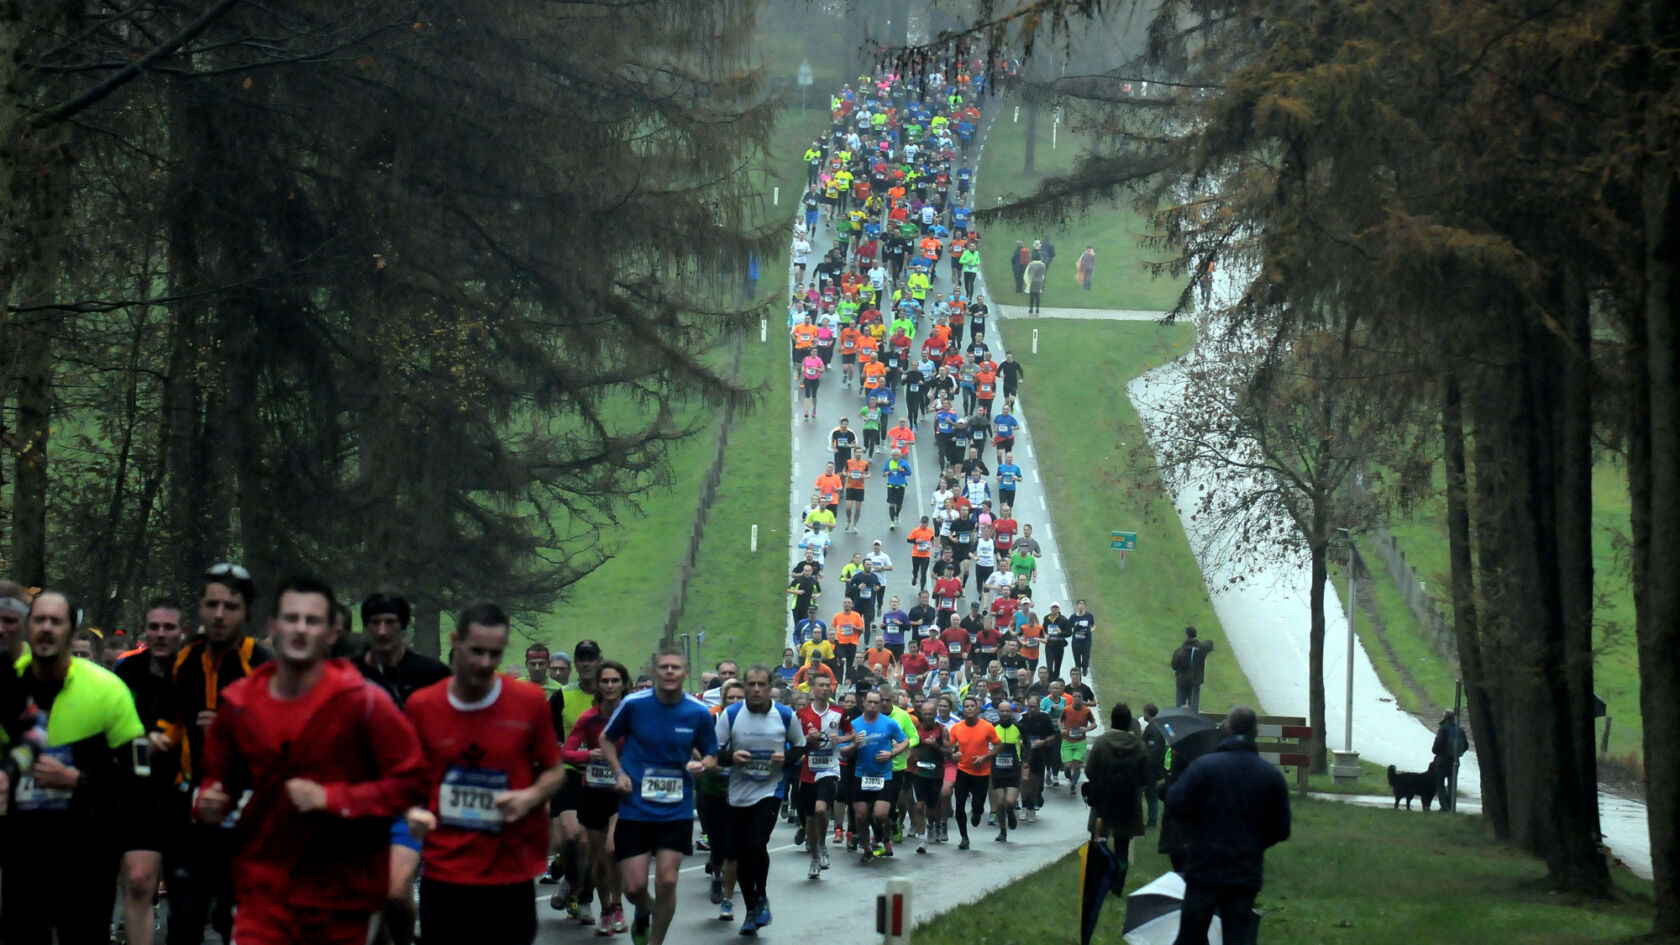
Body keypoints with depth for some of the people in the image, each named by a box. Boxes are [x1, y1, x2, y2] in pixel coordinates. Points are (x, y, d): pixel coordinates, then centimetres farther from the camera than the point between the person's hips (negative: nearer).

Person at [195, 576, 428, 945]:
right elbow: (220, 774, 19)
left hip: (340, 893, -2)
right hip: (264, 890, 2)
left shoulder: (362, 702, -8)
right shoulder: (239, 703, 3)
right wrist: (210, 804, -4)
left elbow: (410, 781, -10)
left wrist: (332, 798, -19)